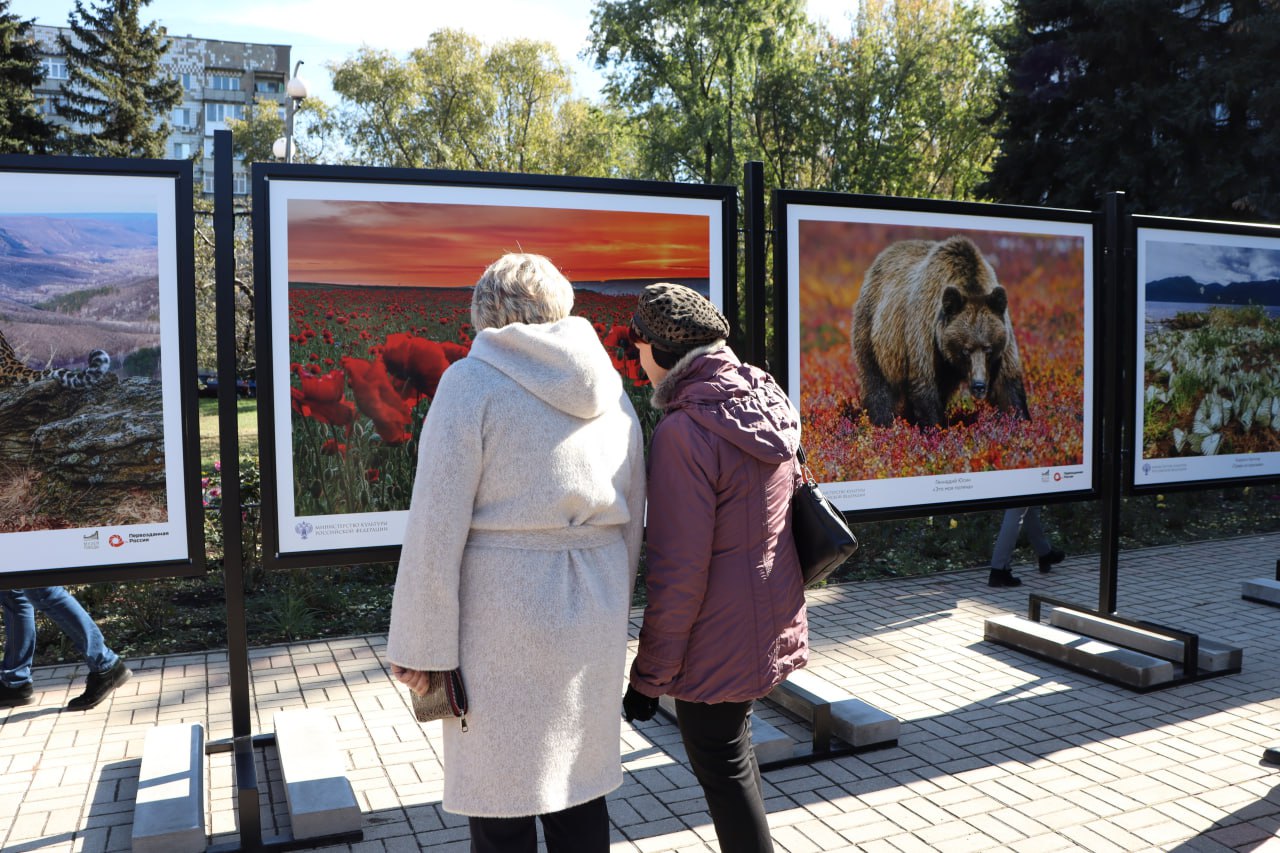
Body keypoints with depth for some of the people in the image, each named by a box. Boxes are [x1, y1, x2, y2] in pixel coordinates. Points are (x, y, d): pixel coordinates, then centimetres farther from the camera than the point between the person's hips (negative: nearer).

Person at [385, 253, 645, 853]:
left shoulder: (472, 381, -8)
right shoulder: (609, 387, 8)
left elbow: (437, 528, -13)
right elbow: (632, 518, 13)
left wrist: (422, 646, -6)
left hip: (502, 617, -5)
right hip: (592, 620, 6)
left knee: (500, 802, 8)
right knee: (580, 781, 17)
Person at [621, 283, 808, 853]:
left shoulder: (684, 432, -23)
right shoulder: (766, 404, 3)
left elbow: (678, 570, -23)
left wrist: (649, 675, -12)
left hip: (717, 639, -8)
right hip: (771, 620, 9)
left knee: (722, 767, 8)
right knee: (732, 750, 24)